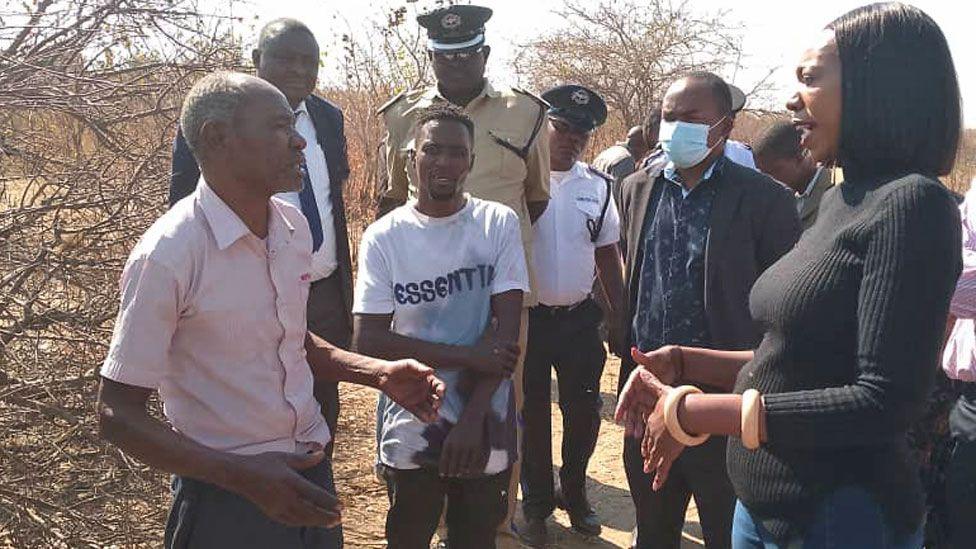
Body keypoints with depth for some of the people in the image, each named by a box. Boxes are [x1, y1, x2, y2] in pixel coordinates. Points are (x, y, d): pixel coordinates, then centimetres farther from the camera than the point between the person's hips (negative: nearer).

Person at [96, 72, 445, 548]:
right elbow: (118, 416, -16)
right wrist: (245, 476, -27)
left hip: (309, 474, 7)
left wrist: (378, 373, -2)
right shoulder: (166, 255, -21)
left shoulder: (293, 225, 0)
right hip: (225, 497, -6)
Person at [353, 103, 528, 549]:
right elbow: (369, 340, -10)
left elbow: (506, 329, -9)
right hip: (411, 429, 0)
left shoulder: (499, 224, -4)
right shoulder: (383, 237, -6)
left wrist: (471, 419, -16)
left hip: (486, 429, 0)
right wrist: (467, 356, -17)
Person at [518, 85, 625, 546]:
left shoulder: (598, 187, 4)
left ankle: (574, 492, 34)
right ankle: (536, 504, 28)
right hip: (527, 316, -3)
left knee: (583, 412, 11)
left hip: (580, 318, 3)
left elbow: (608, 256, 10)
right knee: (532, 413, 10)